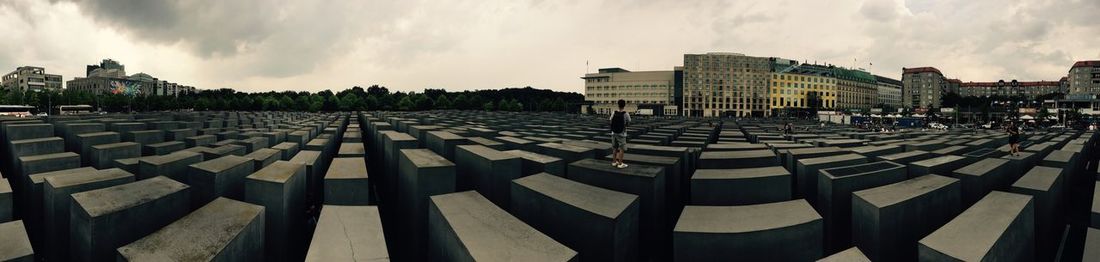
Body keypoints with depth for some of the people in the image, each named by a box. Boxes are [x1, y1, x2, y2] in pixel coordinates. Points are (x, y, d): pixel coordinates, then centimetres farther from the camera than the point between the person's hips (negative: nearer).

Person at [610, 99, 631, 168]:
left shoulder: (614, 113, -4)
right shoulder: (626, 114, -14)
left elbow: (611, 121, 5)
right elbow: (628, 122, -1)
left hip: (614, 132, 4)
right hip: (622, 133, -4)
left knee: (614, 148, 15)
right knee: (622, 148, 4)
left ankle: (614, 161, 22)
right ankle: (620, 163, 4)